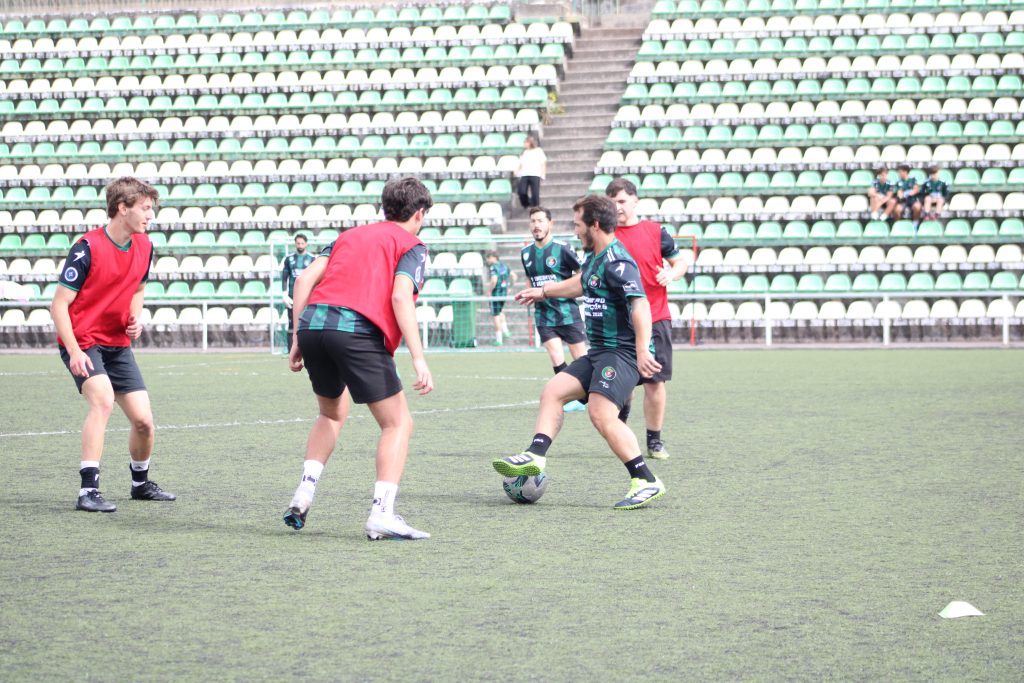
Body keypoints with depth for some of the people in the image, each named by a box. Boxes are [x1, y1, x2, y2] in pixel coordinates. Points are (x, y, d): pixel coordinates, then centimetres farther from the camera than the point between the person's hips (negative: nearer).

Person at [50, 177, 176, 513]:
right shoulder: (88, 248, -18)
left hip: (118, 344, 6)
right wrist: (74, 351, -24)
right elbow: (59, 305, -16)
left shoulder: (144, 247, 3)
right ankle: (89, 490, -29)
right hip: (83, 342, -6)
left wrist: (135, 319, 0)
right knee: (103, 400, -29)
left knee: (143, 419, 2)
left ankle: (140, 482, 29)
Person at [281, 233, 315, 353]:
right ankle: (291, 351, 1)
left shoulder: (312, 259, 6)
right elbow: (284, 278, 9)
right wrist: (284, 295, -2)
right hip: (292, 297, 1)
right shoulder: (289, 259, 10)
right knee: (292, 325, 0)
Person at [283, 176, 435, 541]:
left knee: (332, 413, 30)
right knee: (398, 423, 6)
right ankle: (382, 514, -6)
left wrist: (298, 340, 17)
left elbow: (305, 280, 16)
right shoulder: (412, 246, 12)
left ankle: (303, 494, 18)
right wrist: (419, 359, -11)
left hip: (313, 322, 6)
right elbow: (401, 297, -7)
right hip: (358, 330, -6)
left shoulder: (350, 235, 28)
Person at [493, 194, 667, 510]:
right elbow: (581, 283, 38)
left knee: (601, 414, -23)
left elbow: (640, 304, -27)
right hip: (598, 354, 10)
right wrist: (543, 292, 50)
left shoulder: (616, 261, -16)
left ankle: (646, 482, -20)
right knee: (553, 391, 6)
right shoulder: (595, 258, 15)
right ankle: (535, 455, -2)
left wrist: (642, 350, -38)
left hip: (622, 353, -10)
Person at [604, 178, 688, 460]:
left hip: (655, 319, 0)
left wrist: (671, 274, -7)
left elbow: (680, 262, 13)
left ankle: (655, 440, 10)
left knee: (655, 381, 0)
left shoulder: (655, 231, 5)